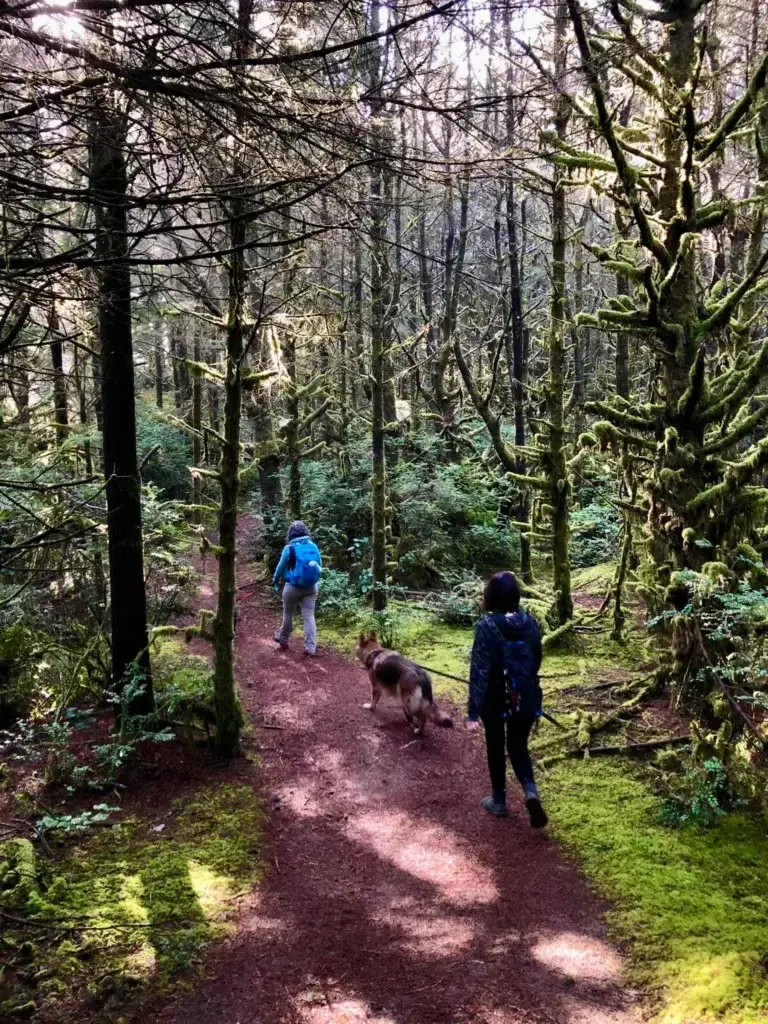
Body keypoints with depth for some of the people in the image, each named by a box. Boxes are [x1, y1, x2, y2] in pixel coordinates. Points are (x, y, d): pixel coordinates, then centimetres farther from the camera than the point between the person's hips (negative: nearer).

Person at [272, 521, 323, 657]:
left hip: (293, 587, -3)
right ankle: (311, 647, 0)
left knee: (288, 614, 17)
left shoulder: (289, 548, -13)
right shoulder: (313, 546, -3)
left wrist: (275, 580, 17)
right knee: (309, 616, 4)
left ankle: (283, 639, 37)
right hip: (311, 587, 3)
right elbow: (320, 566, 9)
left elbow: (281, 567, -1)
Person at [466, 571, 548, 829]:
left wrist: (473, 710, -13)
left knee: (496, 748, 16)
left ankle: (499, 800, 28)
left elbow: (479, 670, -18)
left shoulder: (487, 626, -18)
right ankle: (530, 790, -4)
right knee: (518, 746, 19)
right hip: (525, 696, 4)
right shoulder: (530, 622, -3)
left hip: (496, 698, -4)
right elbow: (536, 660, 8)